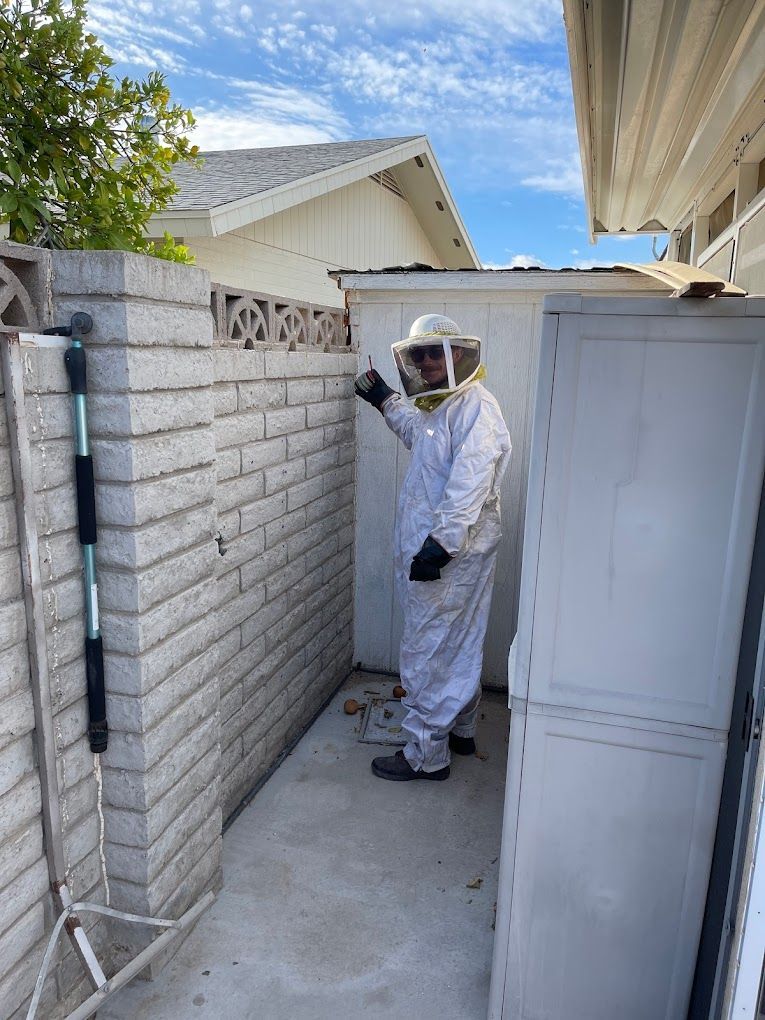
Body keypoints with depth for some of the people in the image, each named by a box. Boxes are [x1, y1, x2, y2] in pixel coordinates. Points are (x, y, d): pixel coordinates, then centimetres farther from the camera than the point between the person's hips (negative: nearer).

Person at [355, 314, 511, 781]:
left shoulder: (475, 406, -18)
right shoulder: (443, 406, 15)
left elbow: (469, 485, -29)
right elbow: (418, 433, 39)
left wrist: (440, 543, -34)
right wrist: (386, 401, 36)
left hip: (448, 555, -11)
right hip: (447, 551, 11)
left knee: (428, 653, -1)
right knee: (461, 645, 21)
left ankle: (426, 755, 13)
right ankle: (461, 730, 37)